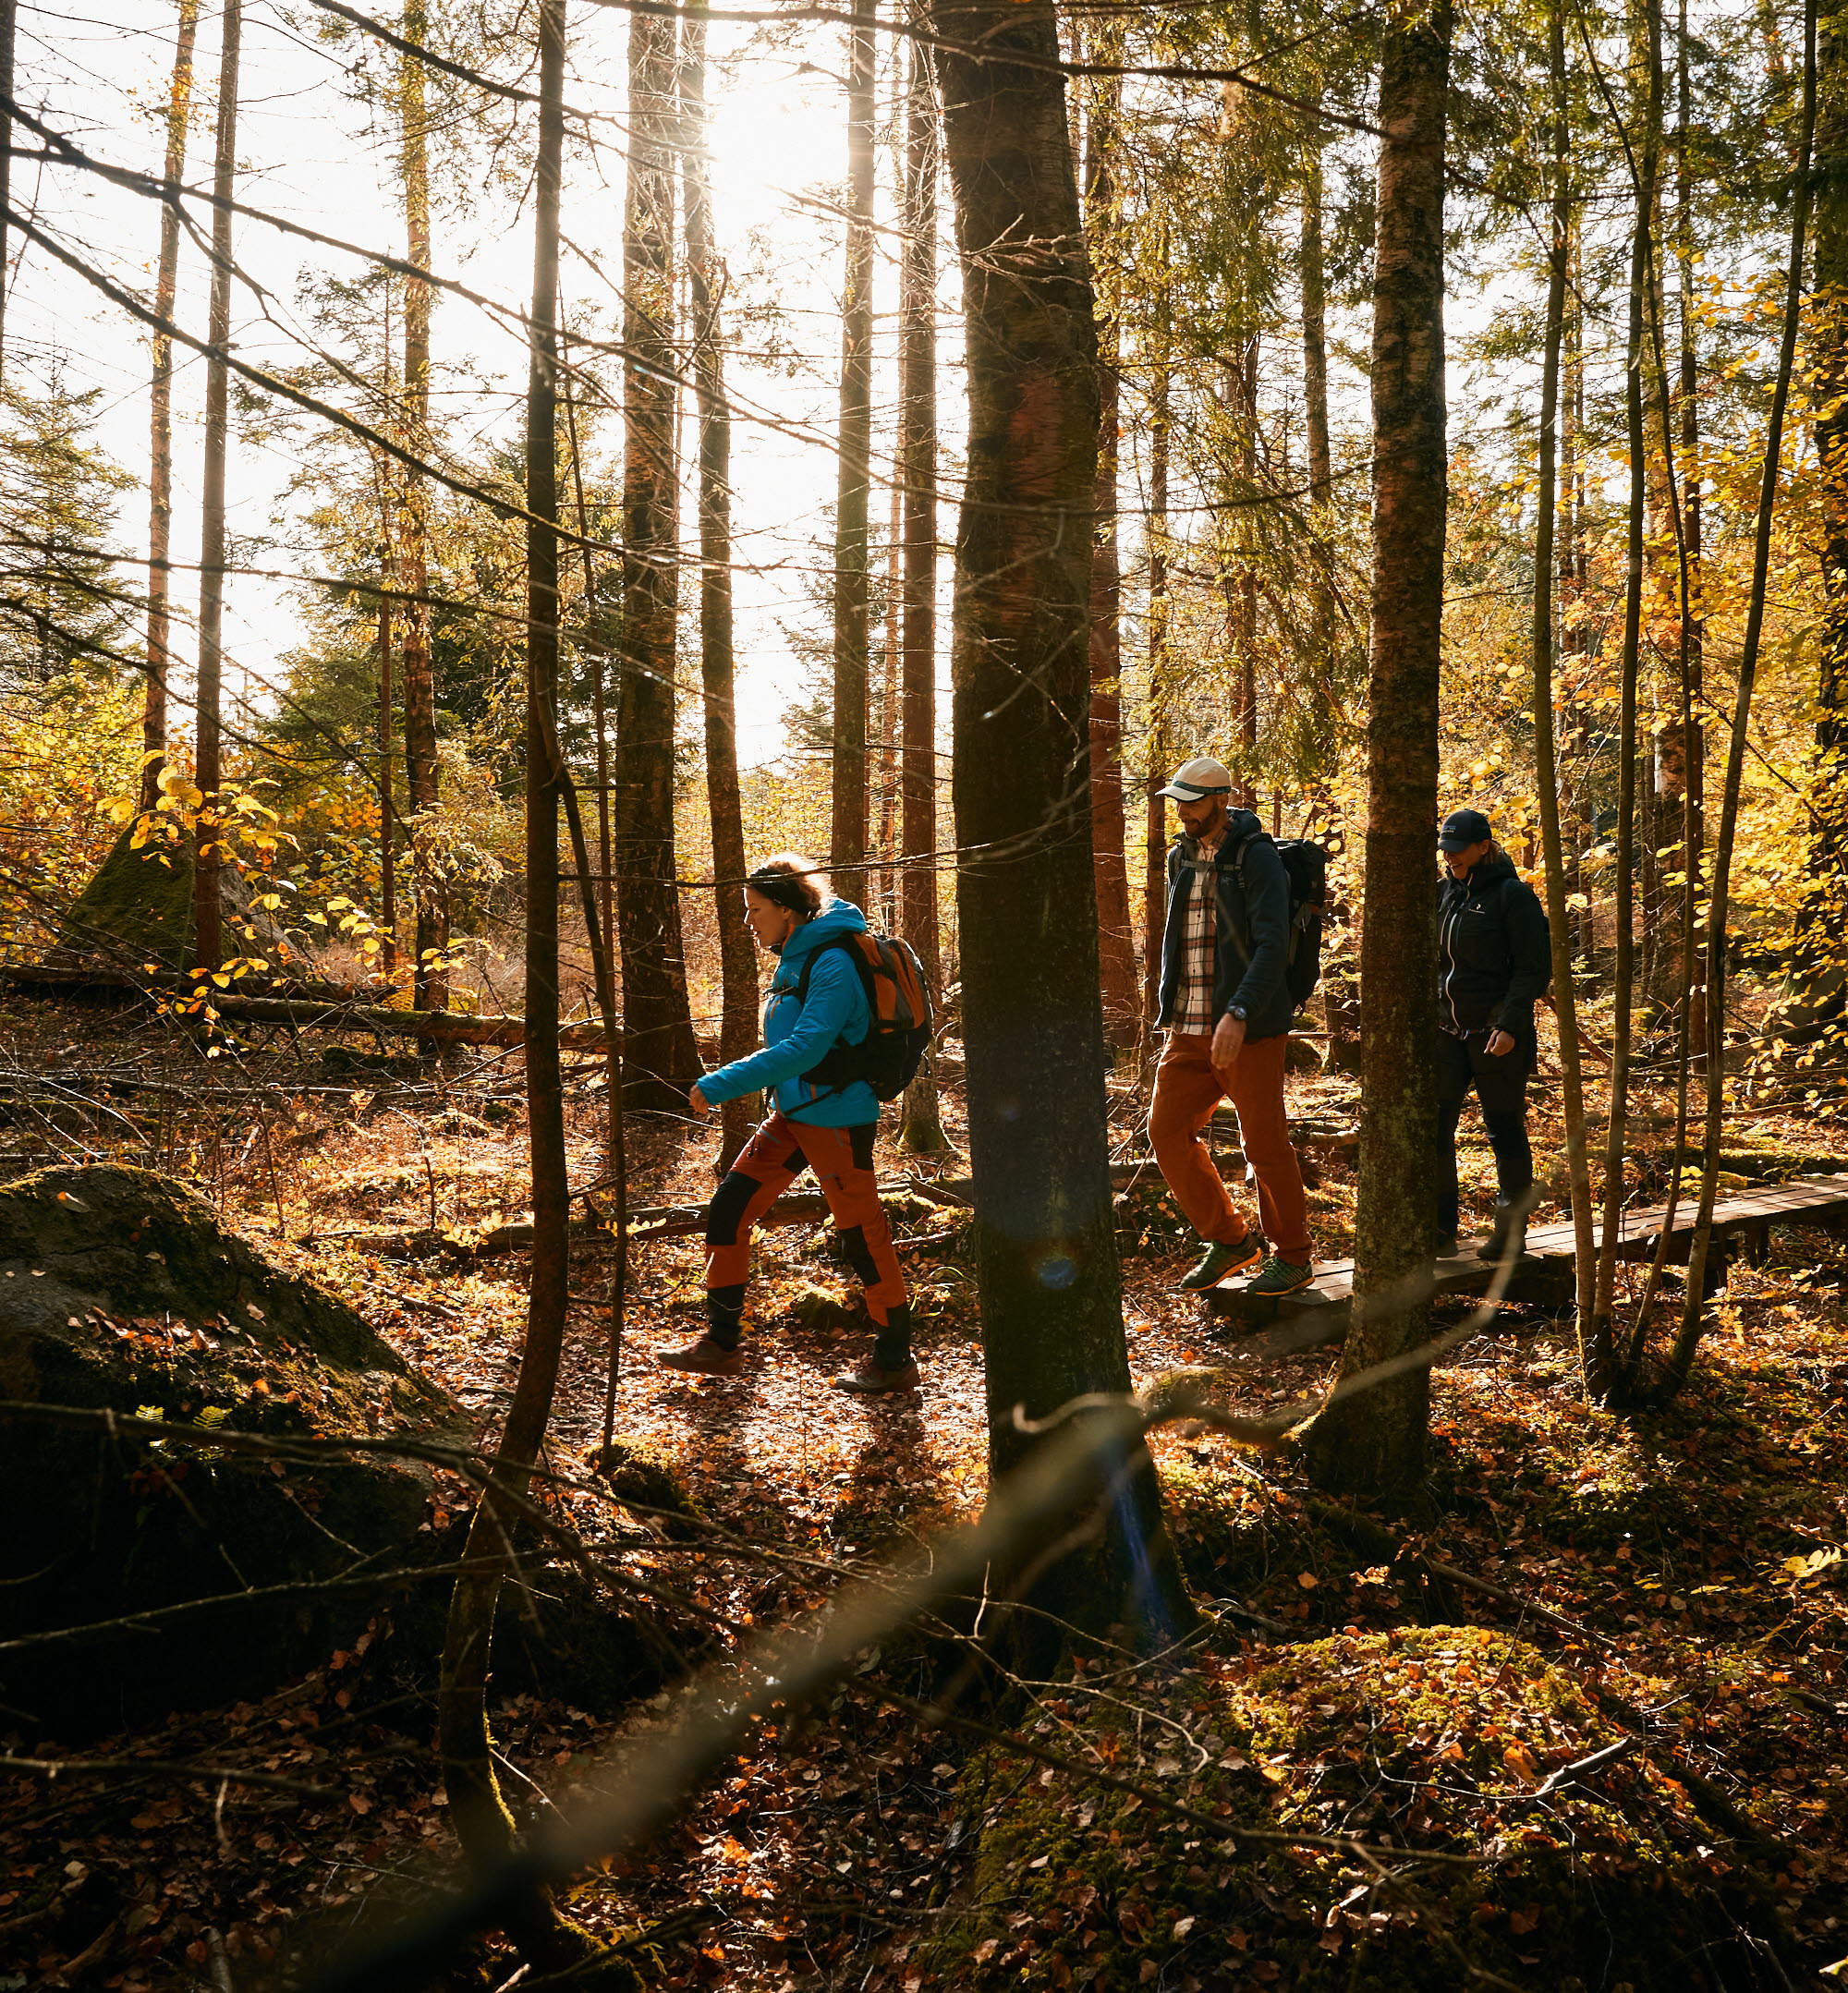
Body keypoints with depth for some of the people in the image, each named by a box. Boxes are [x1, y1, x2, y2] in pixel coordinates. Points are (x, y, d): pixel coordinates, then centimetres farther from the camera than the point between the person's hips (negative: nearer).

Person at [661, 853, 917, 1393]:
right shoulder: (794, 959, 10)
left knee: (862, 1236, 1)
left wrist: (719, 1086, -26)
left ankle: (894, 1362, 16)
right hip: (793, 1116, 9)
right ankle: (720, 1344, 15)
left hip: (836, 1120, -9)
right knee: (727, 1211, 5)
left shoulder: (832, 964, -19)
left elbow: (805, 1047, -27)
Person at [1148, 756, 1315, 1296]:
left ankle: (1293, 1257, 17)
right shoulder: (1181, 859, 12)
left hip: (1249, 1027, -7)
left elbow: (1272, 944, -19)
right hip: (1189, 1029, 7)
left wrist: (1238, 1015, -28)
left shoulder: (1256, 857, -10)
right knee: (1167, 1130, 3)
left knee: (1265, 1144, 0)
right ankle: (1228, 1240, 19)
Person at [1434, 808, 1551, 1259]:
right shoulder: (1443, 892, 10)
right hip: (1447, 1031, 6)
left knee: (1505, 1130, 4)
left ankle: (1510, 1232, 15)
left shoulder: (1512, 895, -8)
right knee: (1433, 1126, 0)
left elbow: (1534, 969, -11)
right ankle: (1440, 1229, 10)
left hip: (1497, 1034, -6)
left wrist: (1510, 1025, -19)